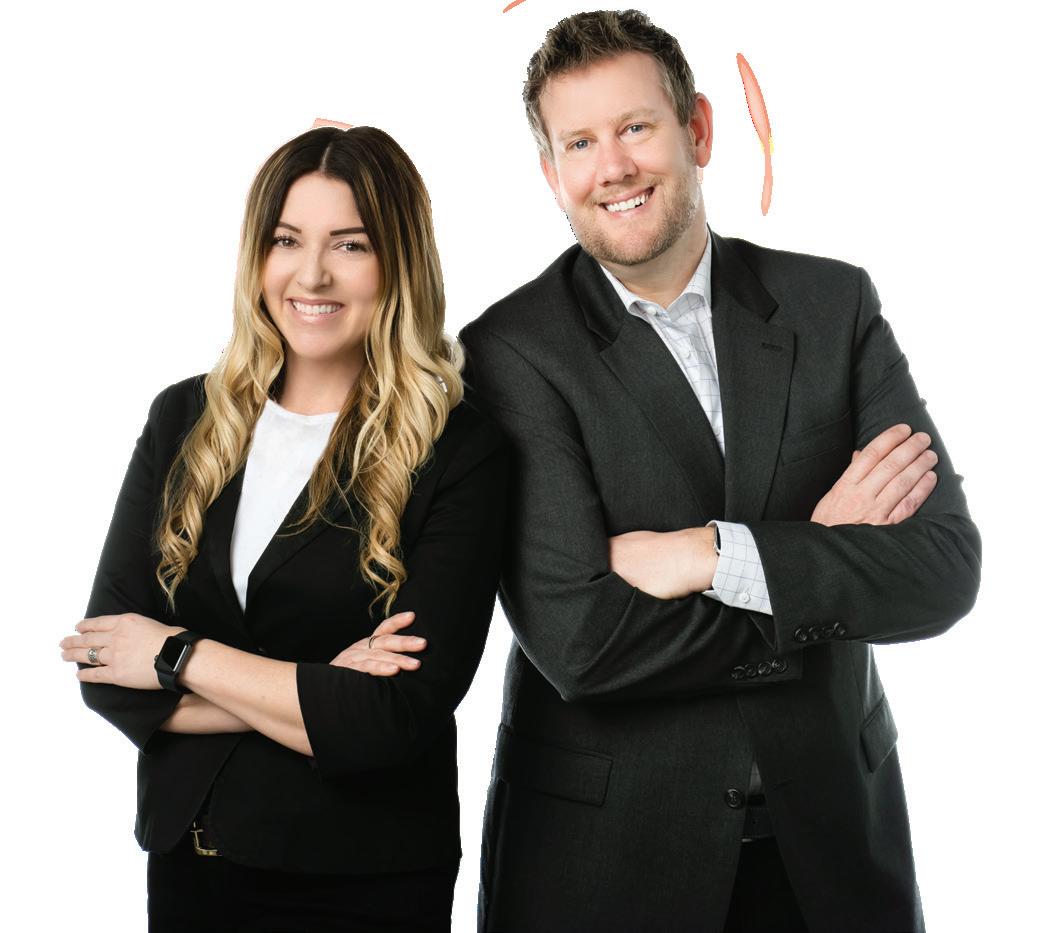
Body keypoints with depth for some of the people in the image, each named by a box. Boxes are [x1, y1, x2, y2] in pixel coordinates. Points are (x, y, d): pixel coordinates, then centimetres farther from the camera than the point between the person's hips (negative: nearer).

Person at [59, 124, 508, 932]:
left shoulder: (460, 454, -12)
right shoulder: (185, 419, 0)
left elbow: (398, 719, -19)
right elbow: (107, 673, -4)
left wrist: (182, 656, -12)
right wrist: (315, 693, -15)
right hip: (186, 861, 4)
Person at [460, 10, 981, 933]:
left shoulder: (833, 303, -2)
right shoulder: (511, 349, -12)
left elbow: (945, 566, -9)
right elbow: (577, 641, -20)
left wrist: (711, 555, -19)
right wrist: (816, 563, -14)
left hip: (830, 818, 3)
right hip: (603, 837, -3)